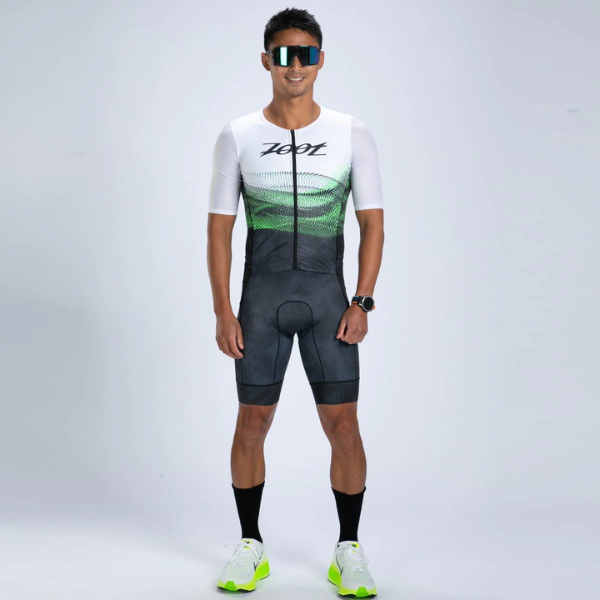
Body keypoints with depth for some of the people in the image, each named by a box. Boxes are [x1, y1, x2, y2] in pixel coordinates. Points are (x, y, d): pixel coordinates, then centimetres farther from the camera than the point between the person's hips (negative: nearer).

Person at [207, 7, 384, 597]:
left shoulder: (352, 134, 2)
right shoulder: (237, 137, 2)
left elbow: (372, 222, 3)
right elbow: (219, 226, 3)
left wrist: (361, 303, -6)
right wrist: (222, 310, -5)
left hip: (328, 298, 0)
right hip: (261, 299, 1)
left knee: (343, 424, -3)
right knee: (252, 422, 5)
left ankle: (349, 552, 12)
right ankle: (250, 547, 21)